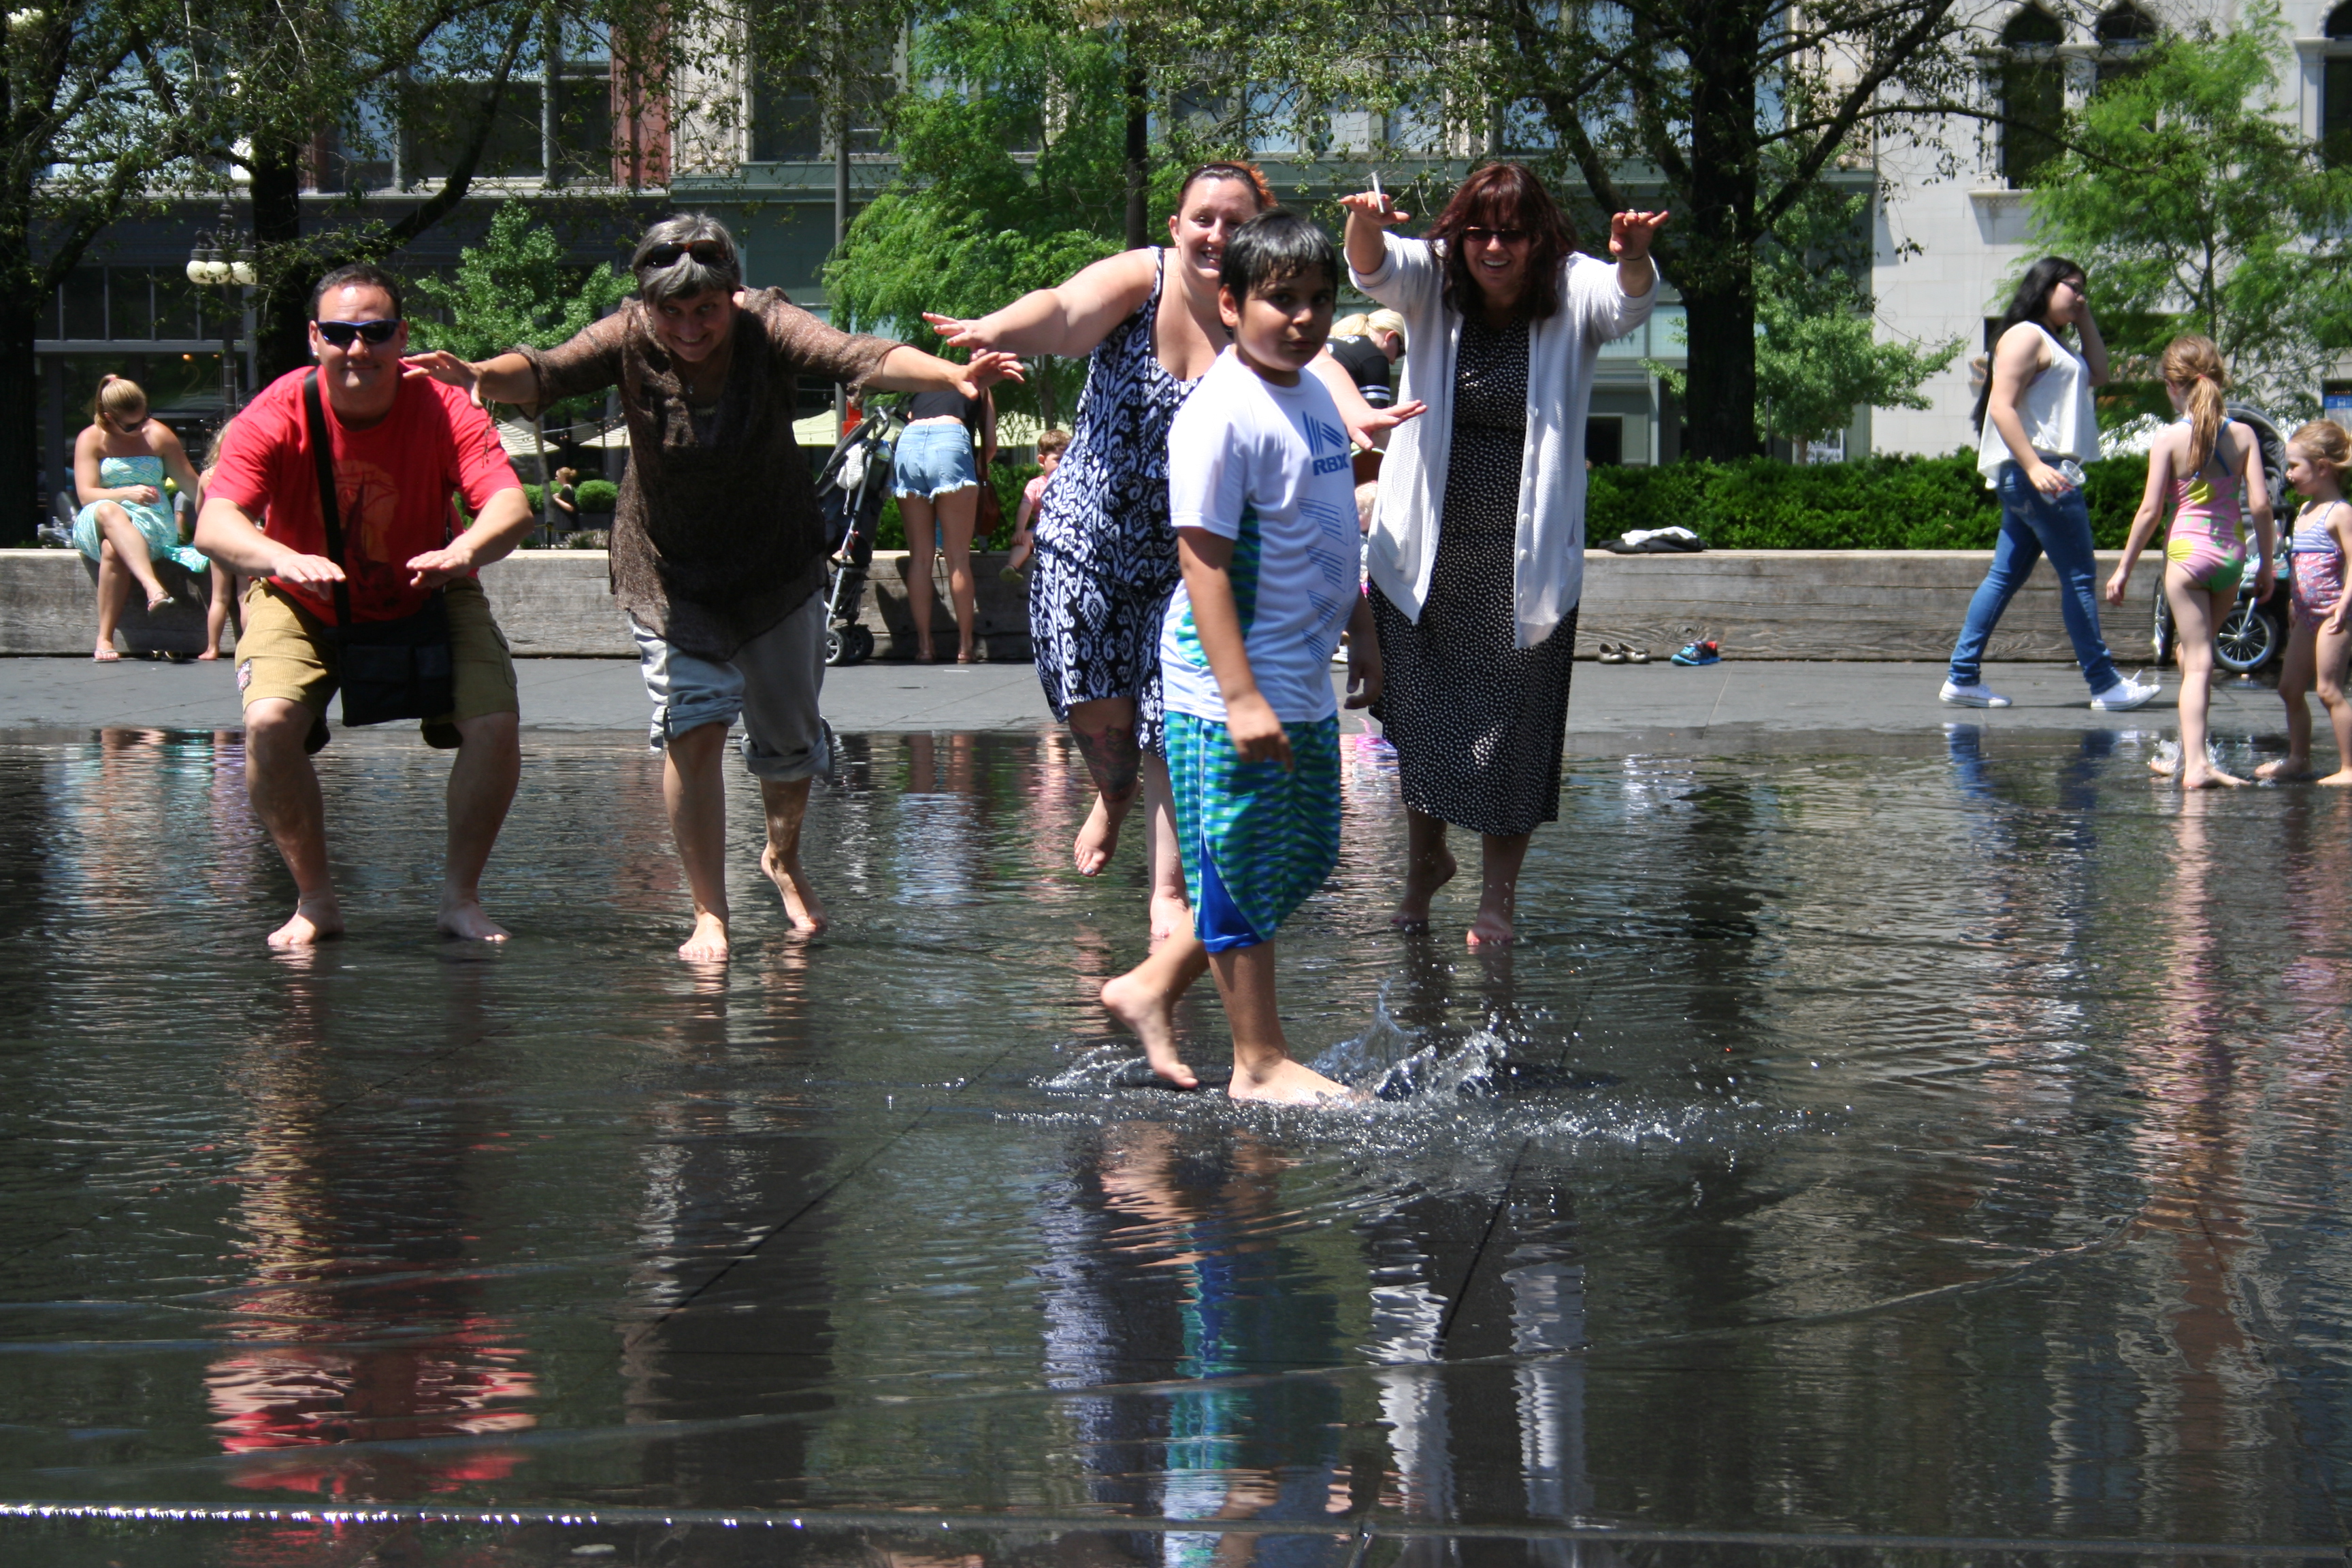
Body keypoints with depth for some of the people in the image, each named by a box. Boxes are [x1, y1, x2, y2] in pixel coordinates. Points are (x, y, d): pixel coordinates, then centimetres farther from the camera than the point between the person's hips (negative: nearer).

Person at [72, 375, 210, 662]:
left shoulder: (158, 436, 7)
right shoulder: (91, 440, 3)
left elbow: (191, 485, 10)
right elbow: (86, 494, -10)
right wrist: (127, 494, -26)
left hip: (152, 522, 0)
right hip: (95, 527, 0)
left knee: (113, 550, -36)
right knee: (109, 510, -39)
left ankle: (105, 640, -37)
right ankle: (153, 588, -58)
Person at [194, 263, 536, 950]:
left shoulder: (446, 411, -22)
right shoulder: (276, 416, -24)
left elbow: (511, 506, -35)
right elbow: (214, 524, -35)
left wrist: (464, 551, -59)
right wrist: (284, 558, -57)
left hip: (425, 600, 1)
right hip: (303, 604, -1)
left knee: (496, 725, -21)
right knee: (269, 722, -27)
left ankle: (460, 895, 1)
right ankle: (316, 901, -7)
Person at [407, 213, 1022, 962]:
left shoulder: (767, 327, -22)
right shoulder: (630, 340, -19)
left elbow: (861, 360, -36)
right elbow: (549, 372, -34)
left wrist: (951, 375, -55)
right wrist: (482, 375, -57)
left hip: (777, 564, 1)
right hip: (668, 570, -1)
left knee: (788, 737, 10)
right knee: (693, 727, -15)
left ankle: (783, 858, 42)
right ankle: (710, 915, -2)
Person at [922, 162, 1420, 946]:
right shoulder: (1138, 279, -12)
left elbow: (1310, 360, -32)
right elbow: (1064, 311, -31)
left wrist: (1351, 410, -56)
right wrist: (995, 330, -54)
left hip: (1189, 555, 0)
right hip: (1087, 535, 0)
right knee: (1096, 705, -1)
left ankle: (1169, 890, 13)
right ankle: (1113, 791, 35)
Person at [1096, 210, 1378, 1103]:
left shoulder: (1314, 396, 10)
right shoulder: (1220, 416, -18)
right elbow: (1203, 560, -21)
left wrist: (1362, 633, 24)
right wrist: (1242, 697, -24)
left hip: (1304, 684, 9)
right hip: (1233, 692, -9)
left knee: (1301, 862, 15)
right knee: (1243, 876, 1)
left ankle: (1150, 988, 25)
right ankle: (1260, 1062, 11)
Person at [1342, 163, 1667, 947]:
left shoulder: (1572, 295, -7)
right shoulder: (1432, 286, -3)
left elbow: (1627, 301, -27)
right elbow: (1376, 267, -21)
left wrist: (1634, 260, -52)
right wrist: (1363, 226, -46)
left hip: (1525, 558, -1)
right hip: (1425, 549, 1)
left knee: (1513, 723, 4)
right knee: (1418, 712, 9)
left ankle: (1500, 890, 22)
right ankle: (1425, 856, 34)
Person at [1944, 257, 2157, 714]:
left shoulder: (2053, 344, 23)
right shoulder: (2025, 336, -9)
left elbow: (2097, 374, 23)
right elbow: (2002, 406, -18)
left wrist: (2085, 318, 19)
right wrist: (2035, 466, -27)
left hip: (2041, 474, 11)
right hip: (2035, 472, -11)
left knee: (2005, 576, 8)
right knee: (2079, 577, -8)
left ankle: (1963, 678, 7)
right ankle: (2105, 685, -6)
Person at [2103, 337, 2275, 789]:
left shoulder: (2170, 439, -8)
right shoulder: (2243, 435, 2)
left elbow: (2150, 510, -8)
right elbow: (2260, 503, -1)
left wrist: (2124, 568, 0)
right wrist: (2267, 564, 9)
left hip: (2187, 551, -4)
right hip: (2231, 553, 4)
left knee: (2197, 662, -5)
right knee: (2194, 653, 19)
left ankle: (2196, 763, -16)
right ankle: (2186, 757, 28)